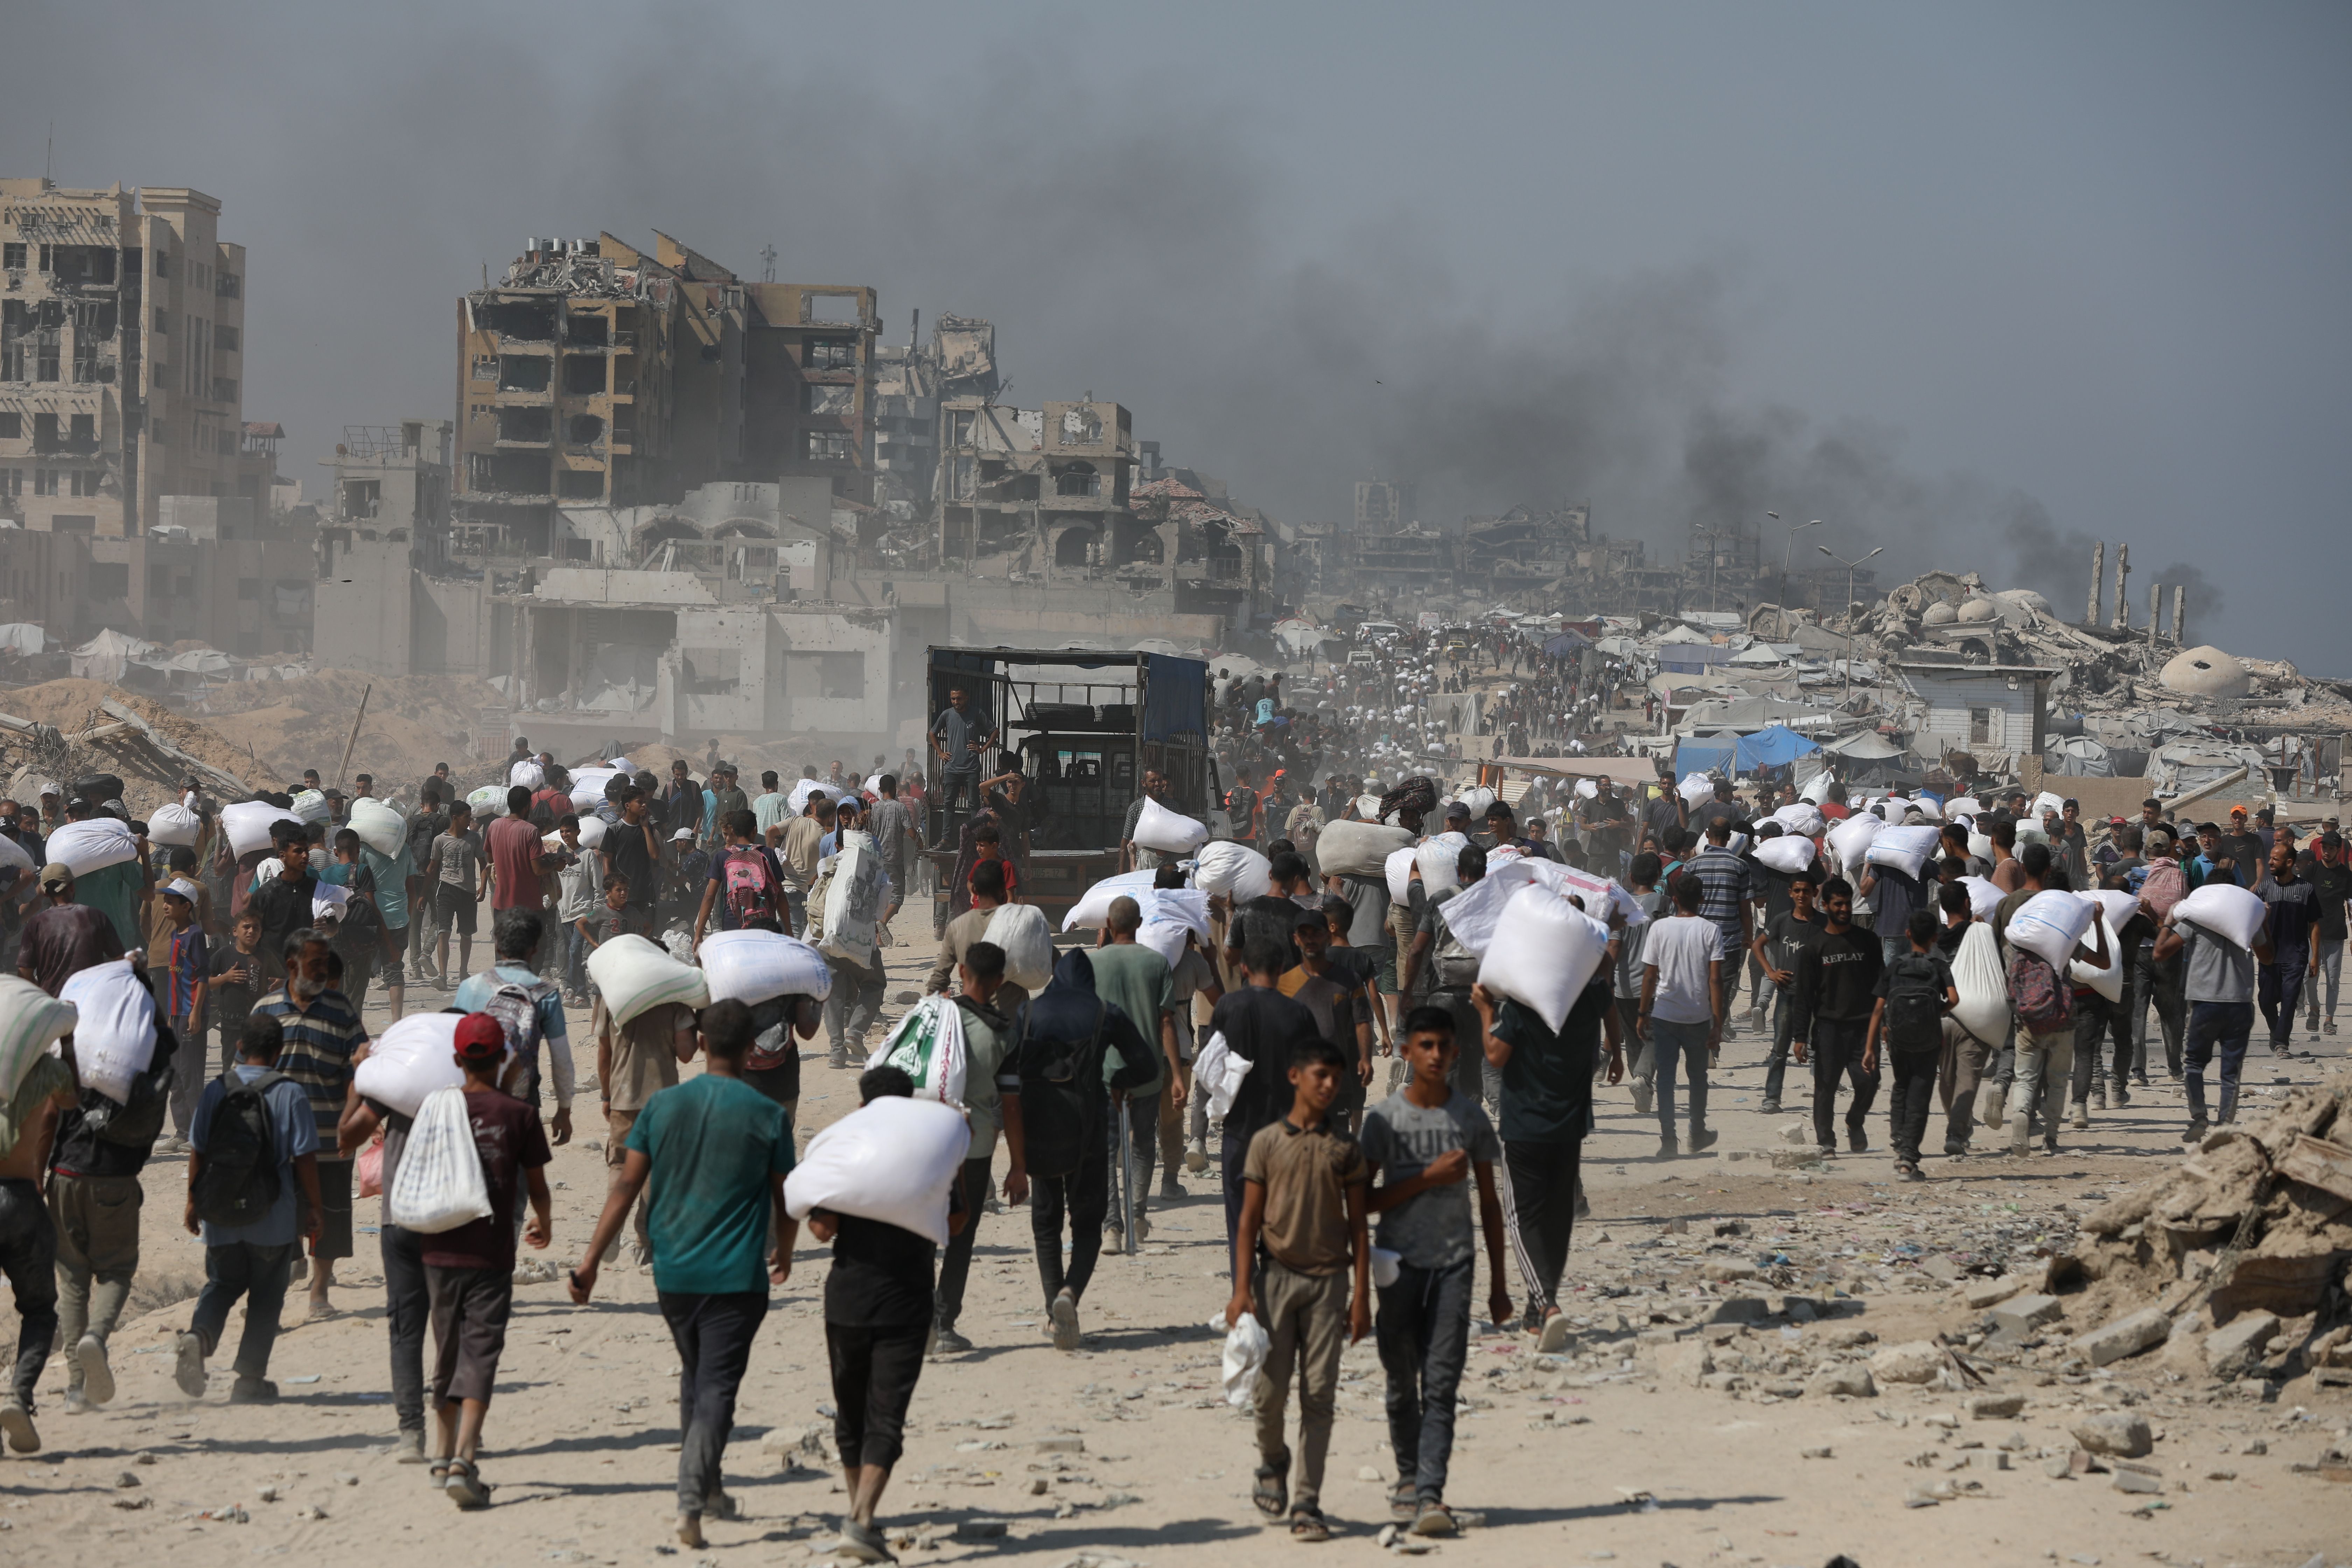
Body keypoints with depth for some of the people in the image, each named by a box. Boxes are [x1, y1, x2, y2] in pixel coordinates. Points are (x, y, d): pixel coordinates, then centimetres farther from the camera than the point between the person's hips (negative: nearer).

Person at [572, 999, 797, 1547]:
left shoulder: (662, 1106, 0)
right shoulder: (768, 1117, -6)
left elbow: (627, 1185, -3)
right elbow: (786, 1199, 3)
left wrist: (591, 1260, 0)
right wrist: (783, 1253, 23)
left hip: (673, 1272, 3)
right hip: (737, 1276, -3)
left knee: (694, 1378, 22)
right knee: (717, 1388, -3)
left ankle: (707, 1487, 32)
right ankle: (692, 1498, -19)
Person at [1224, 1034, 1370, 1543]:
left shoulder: (1345, 1149, 6)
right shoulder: (1267, 1142, 2)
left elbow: (1357, 1226, 7)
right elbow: (1249, 1220, 3)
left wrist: (1361, 1296, 1)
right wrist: (1242, 1289, -5)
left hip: (1329, 1278, 1)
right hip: (1277, 1275, -1)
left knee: (1319, 1393, -2)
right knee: (1271, 1387, -4)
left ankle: (1307, 1502, 2)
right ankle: (1272, 1462, 26)